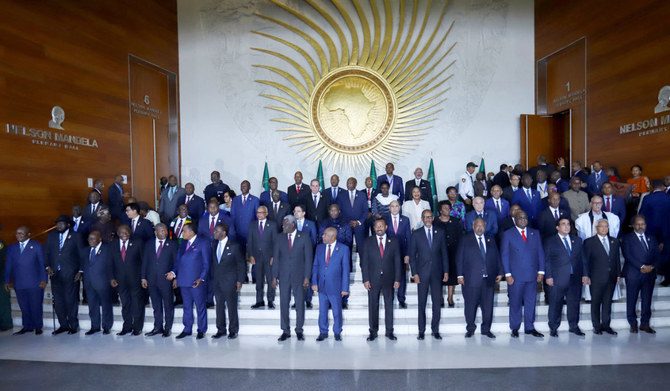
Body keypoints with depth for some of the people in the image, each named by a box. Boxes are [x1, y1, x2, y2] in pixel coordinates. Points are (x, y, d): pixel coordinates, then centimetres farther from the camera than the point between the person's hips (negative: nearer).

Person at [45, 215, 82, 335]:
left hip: (70, 274, -4)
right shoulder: (51, 236, 12)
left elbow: (82, 255, 1)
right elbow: (46, 253, 12)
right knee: (57, 300, 5)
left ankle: (73, 325, 11)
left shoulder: (75, 236, 1)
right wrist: (48, 266, -2)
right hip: (55, 273, 4)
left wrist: (80, 271, -4)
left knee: (71, 300, 0)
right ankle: (63, 325, 17)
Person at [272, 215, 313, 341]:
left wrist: (307, 277, -8)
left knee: (300, 304, 6)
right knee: (283, 304, 5)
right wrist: (274, 277, 2)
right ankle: (285, 331, 18)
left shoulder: (304, 237, -4)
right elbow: (276, 257, 6)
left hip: (299, 276, -2)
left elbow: (309, 258, -4)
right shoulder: (280, 237, 4)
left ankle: (299, 330, 21)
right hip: (284, 276, 2)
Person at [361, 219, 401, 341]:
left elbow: (397, 261, 4)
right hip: (373, 279, 0)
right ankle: (373, 332, 18)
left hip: (388, 279, 1)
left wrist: (397, 279, -2)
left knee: (389, 305, 8)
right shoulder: (368, 241, 3)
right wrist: (365, 279, -6)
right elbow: (364, 262, 1)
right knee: (373, 305, 6)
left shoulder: (394, 241, 4)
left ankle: (389, 332, 21)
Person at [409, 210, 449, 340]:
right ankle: (421, 331, 14)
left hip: (437, 273, 2)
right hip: (422, 273, -1)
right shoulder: (416, 234, 2)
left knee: (437, 303, 5)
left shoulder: (440, 233, 8)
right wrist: (415, 273, -6)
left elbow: (444, 253, 9)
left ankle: (435, 330, 18)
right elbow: (412, 255, 1)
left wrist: (446, 271, 3)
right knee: (422, 303, 4)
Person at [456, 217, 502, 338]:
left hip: (488, 279, 3)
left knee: (488, 305, 6)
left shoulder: (491, 239, 13)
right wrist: (460, 275, -6)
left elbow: (497, 256, 14)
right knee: (471, 305, 3)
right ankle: (470, 329, 18)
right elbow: (459, 258, 0)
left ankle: (486, 329, 20)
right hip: (471, 278, -3)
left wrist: (500, 272, 7)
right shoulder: (465, 240, 3)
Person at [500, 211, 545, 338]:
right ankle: (515, 328, 16)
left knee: (530, 302, 9)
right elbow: (504, 255, -1)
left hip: (532, 275, 3)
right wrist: (507, 274, -8)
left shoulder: (535, 233, 13)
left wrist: (541, 271, 3)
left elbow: (540, 253, 12)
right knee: (515, 303, 4)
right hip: (515, 276, -3)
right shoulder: (508, 234, 2)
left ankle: (529, 327, 22)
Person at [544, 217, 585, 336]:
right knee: (556, 304, 1)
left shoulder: (577, 240, 14)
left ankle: (574, 326, 24)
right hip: (558, 278, -3)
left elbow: (581, 258, 14)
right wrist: (548, 276, -8)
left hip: (575, 278, 4)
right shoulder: (550, 241, 2)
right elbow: (546, 260, -1)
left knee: (574, 302, 8)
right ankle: (553, 328, 13)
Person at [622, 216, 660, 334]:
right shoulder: (627, 239, 1)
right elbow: (628, 256, -9)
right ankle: (633, 324, 13)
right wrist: (642, 267, -17)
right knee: (631, 301, 3)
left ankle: (645, 324, 18)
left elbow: (657, 256, 9)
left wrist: (651, 266, -9)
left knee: (647, 301, 7)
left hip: (650, 274, 4)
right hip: (633, 274, -4)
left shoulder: (652, 239, 15)